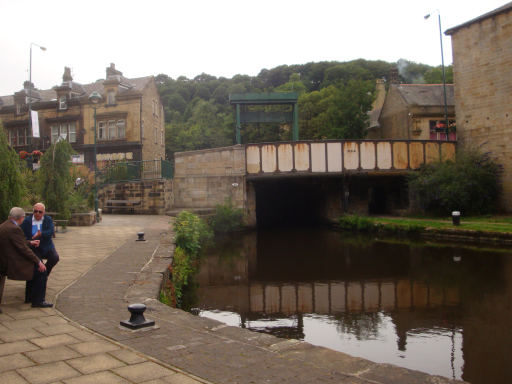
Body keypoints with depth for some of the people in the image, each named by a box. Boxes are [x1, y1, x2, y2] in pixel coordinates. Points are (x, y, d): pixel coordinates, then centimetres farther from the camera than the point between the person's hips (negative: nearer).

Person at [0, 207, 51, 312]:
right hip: (13, 265, -11)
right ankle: (38, 301, 1)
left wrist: (30, 242, 24)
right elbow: (23, 249, -21)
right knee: (41, 270, -4)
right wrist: (38, 262, -14)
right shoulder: (14, 229, -21)